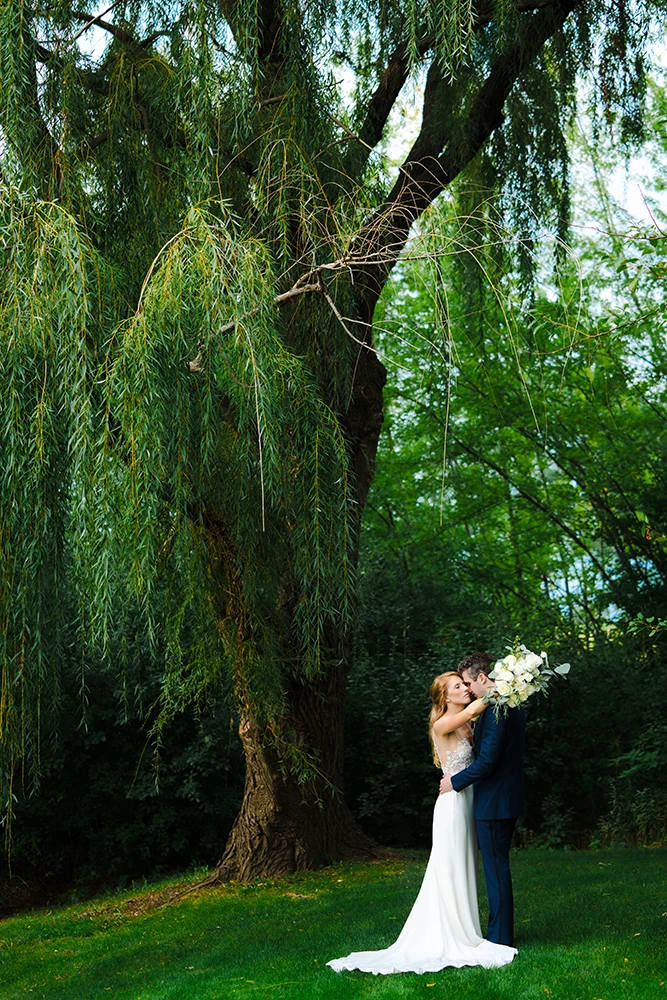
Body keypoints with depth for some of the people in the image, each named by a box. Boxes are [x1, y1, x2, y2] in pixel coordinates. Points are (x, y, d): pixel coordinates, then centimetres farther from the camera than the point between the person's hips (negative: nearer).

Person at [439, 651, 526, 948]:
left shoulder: (495, 709, -20)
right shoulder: (513, 706, 12)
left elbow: (487, 760, -24)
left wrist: (455, 781, -11)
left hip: (493, 802, -10)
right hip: (508, 799, 10)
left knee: (496, 867, -1)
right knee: (498, 865, 17)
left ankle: (500, 936, 7)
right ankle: (501, 930, 26)